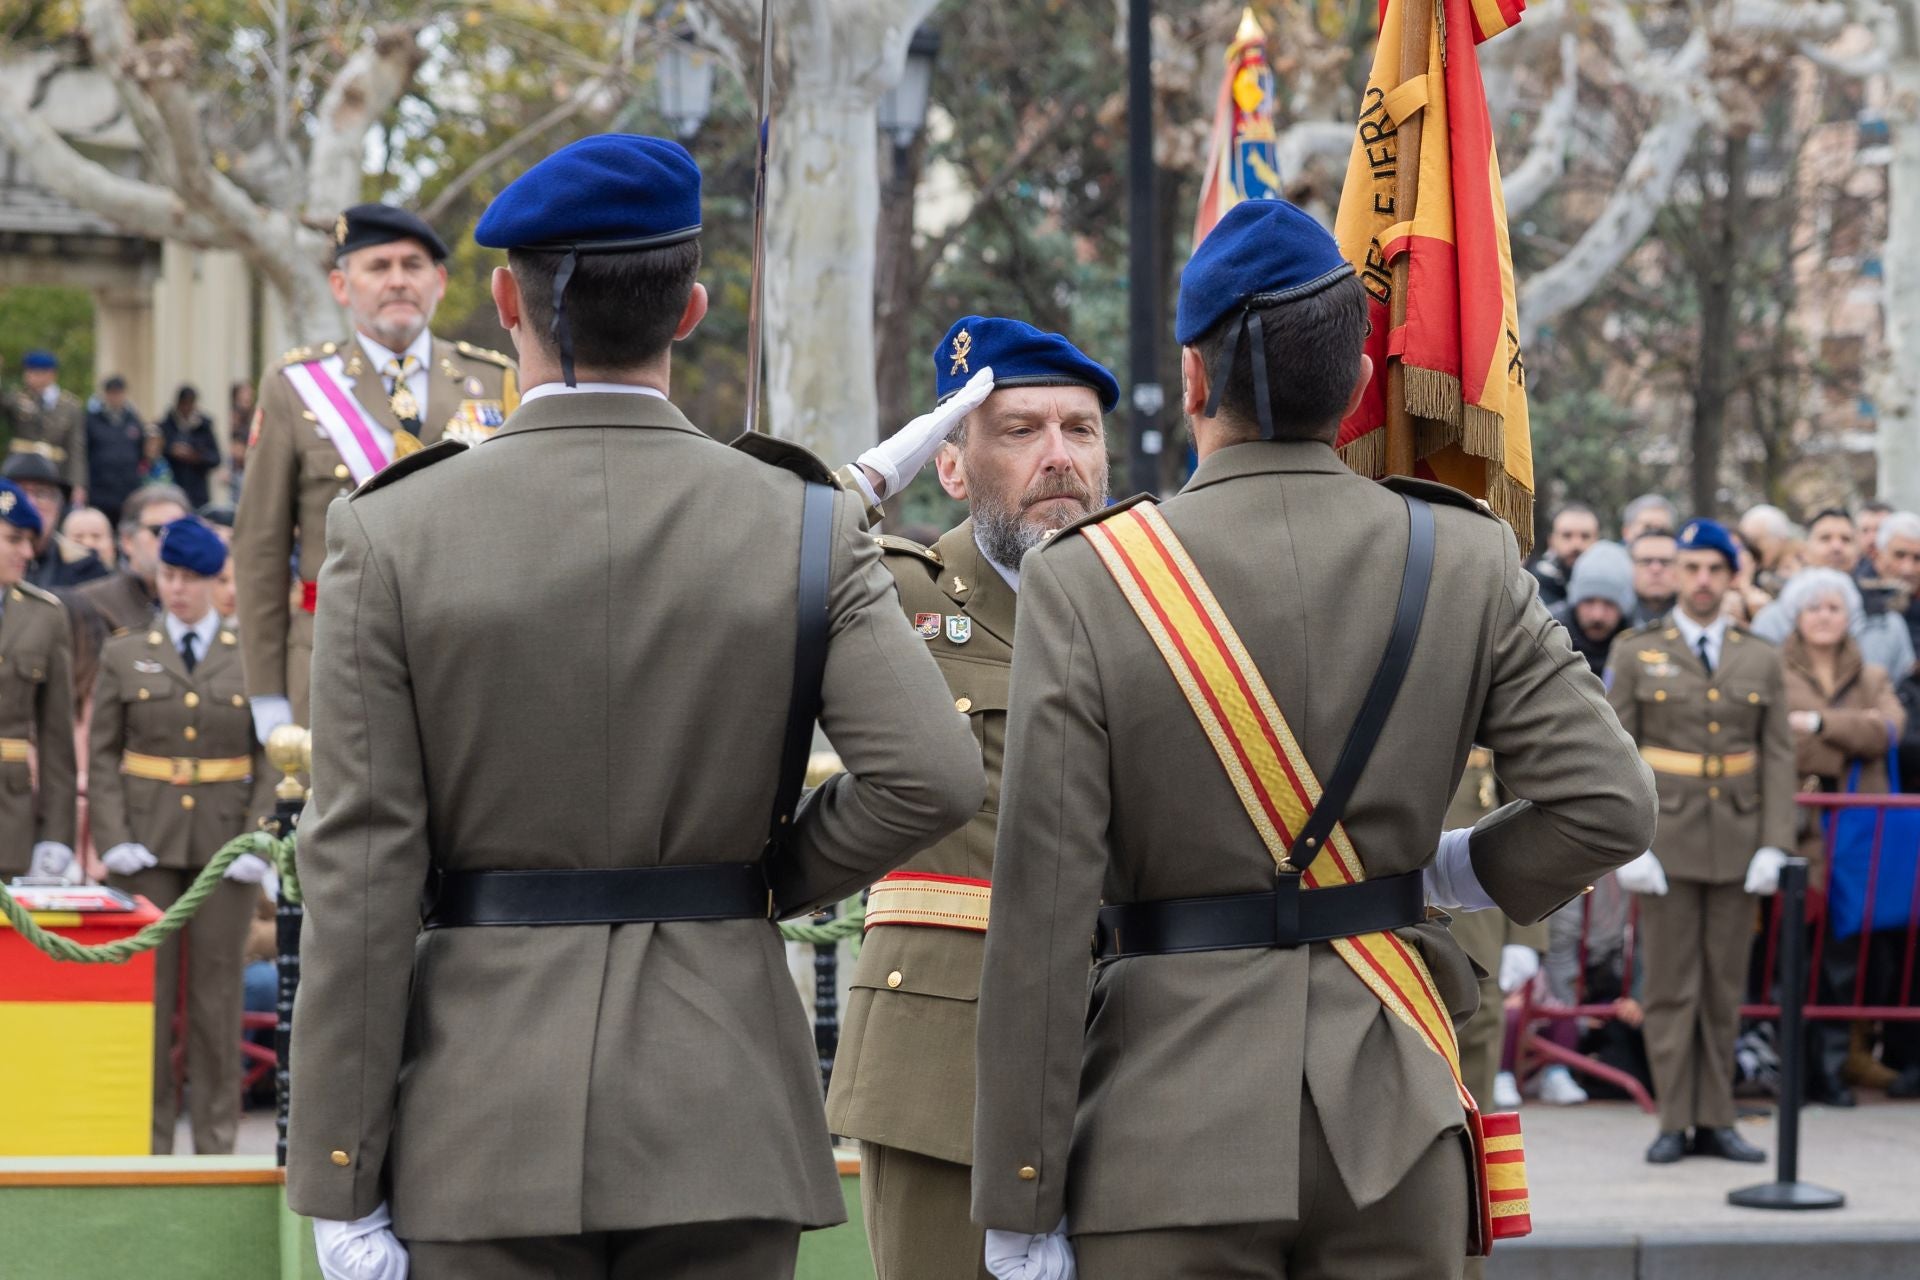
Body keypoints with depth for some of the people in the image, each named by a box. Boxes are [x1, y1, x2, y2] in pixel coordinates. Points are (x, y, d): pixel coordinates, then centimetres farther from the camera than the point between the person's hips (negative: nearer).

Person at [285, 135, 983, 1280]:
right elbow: (936, 775, -14)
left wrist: (341, 1188, -3)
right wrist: (775, 878, 7)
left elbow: (361, 873, -6)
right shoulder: (804, 529, -2)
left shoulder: (393, 538, -5)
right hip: (724, 1119, 1)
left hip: (495, 1118, -1)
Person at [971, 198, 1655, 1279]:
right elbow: (1609, 804, -4)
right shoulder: (1465, 560, -1)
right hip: (1390, 1119, 3)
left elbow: (1042, 917, -10)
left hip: (1176, 1136, -3)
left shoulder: (1085, 583, -8)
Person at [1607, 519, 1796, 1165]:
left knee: (1724, 989, 5)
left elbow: (1779, 757, 6)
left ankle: (1716, 1121, 10)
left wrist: (1773, 845, -4)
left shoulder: (1761, 659, 9)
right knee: (1670, 987, -1)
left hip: (1737, 846, 2)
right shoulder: (1636, 652, 3)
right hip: (1667, 841, -2)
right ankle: (1674, 1123, 3)